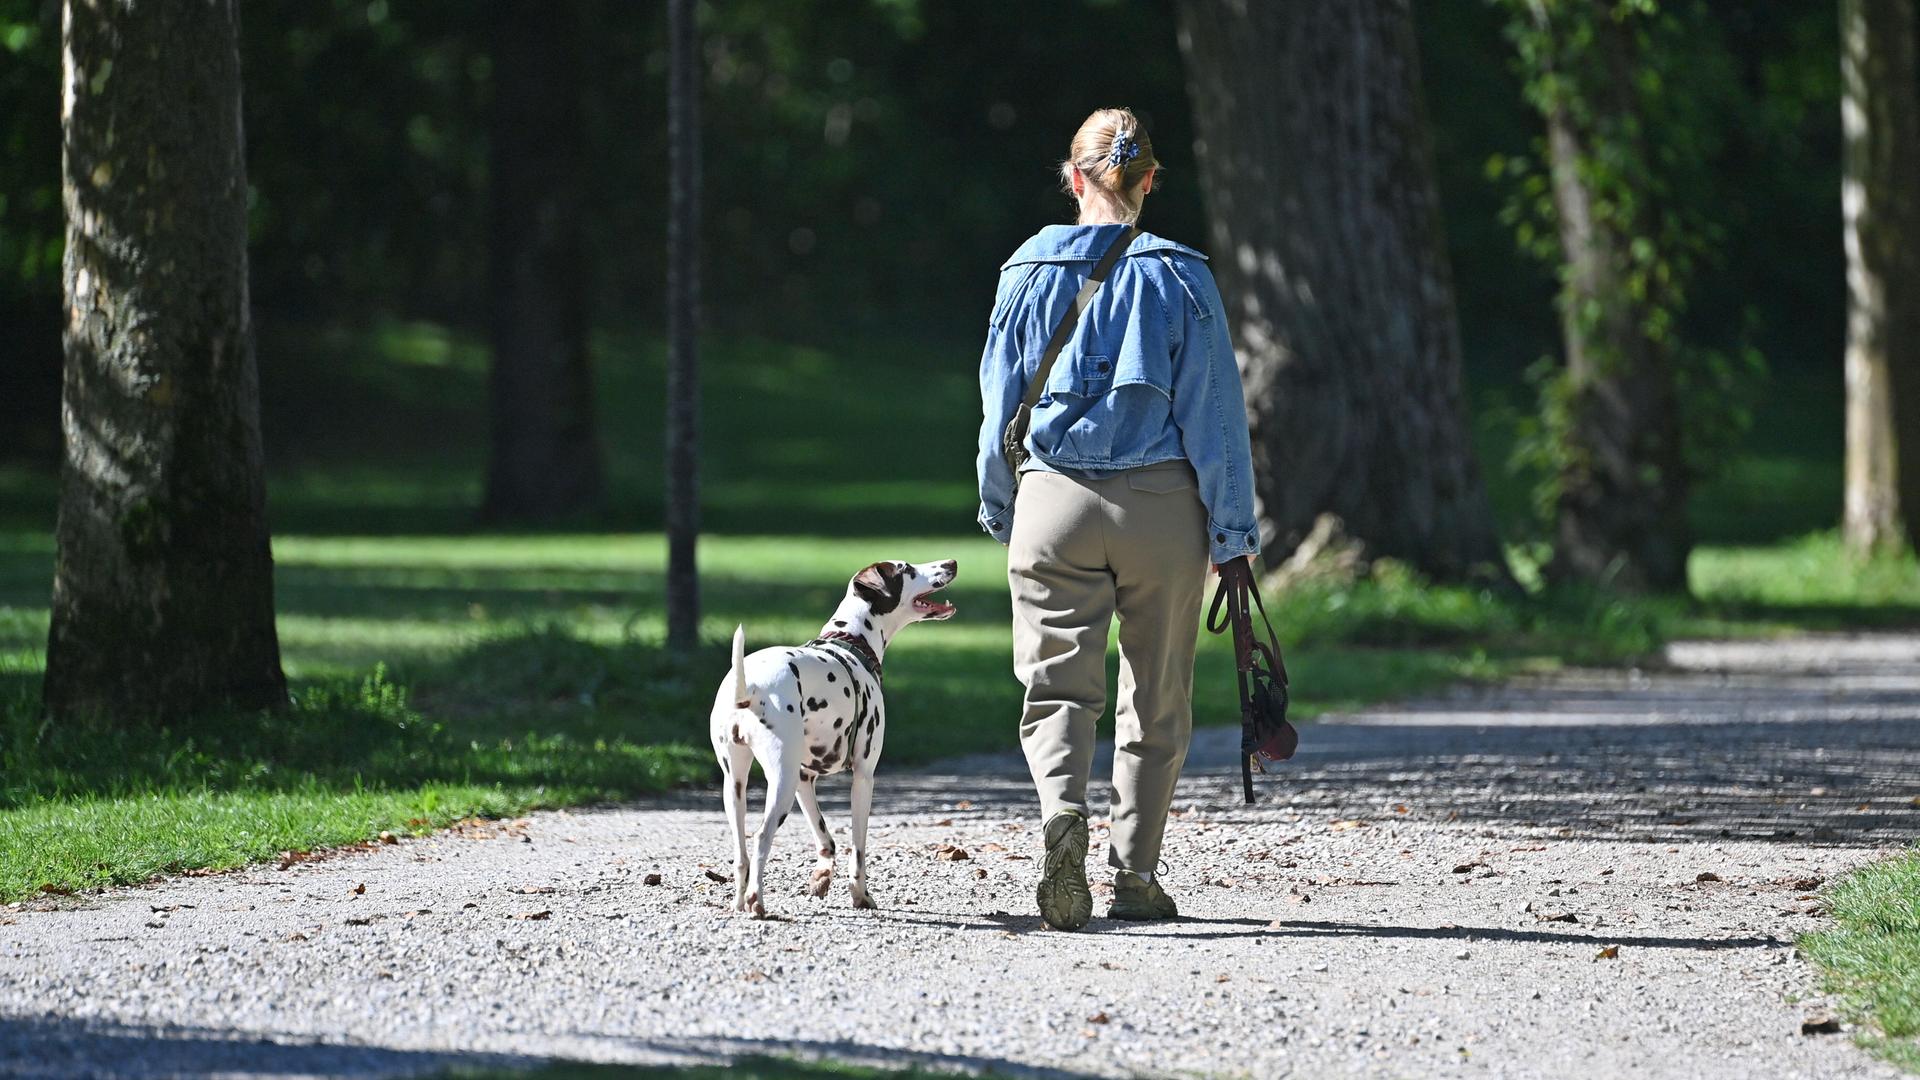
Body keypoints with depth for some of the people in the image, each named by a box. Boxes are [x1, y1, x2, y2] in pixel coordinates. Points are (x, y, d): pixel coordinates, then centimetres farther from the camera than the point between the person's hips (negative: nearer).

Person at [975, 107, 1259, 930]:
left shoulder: (1030, 272, 2)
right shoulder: (1178, 277, -3)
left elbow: (1000, 405, 8)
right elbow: (1212, 410, -2)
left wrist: (999, 512, 19)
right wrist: (1233, 527, 4)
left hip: (1053, 501, 1)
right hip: (1161, 505, -1)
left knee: (1058, 685, 2)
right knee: (1155, 702, 11)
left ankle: (1063, 808, -27)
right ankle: (1135, 877, 12)